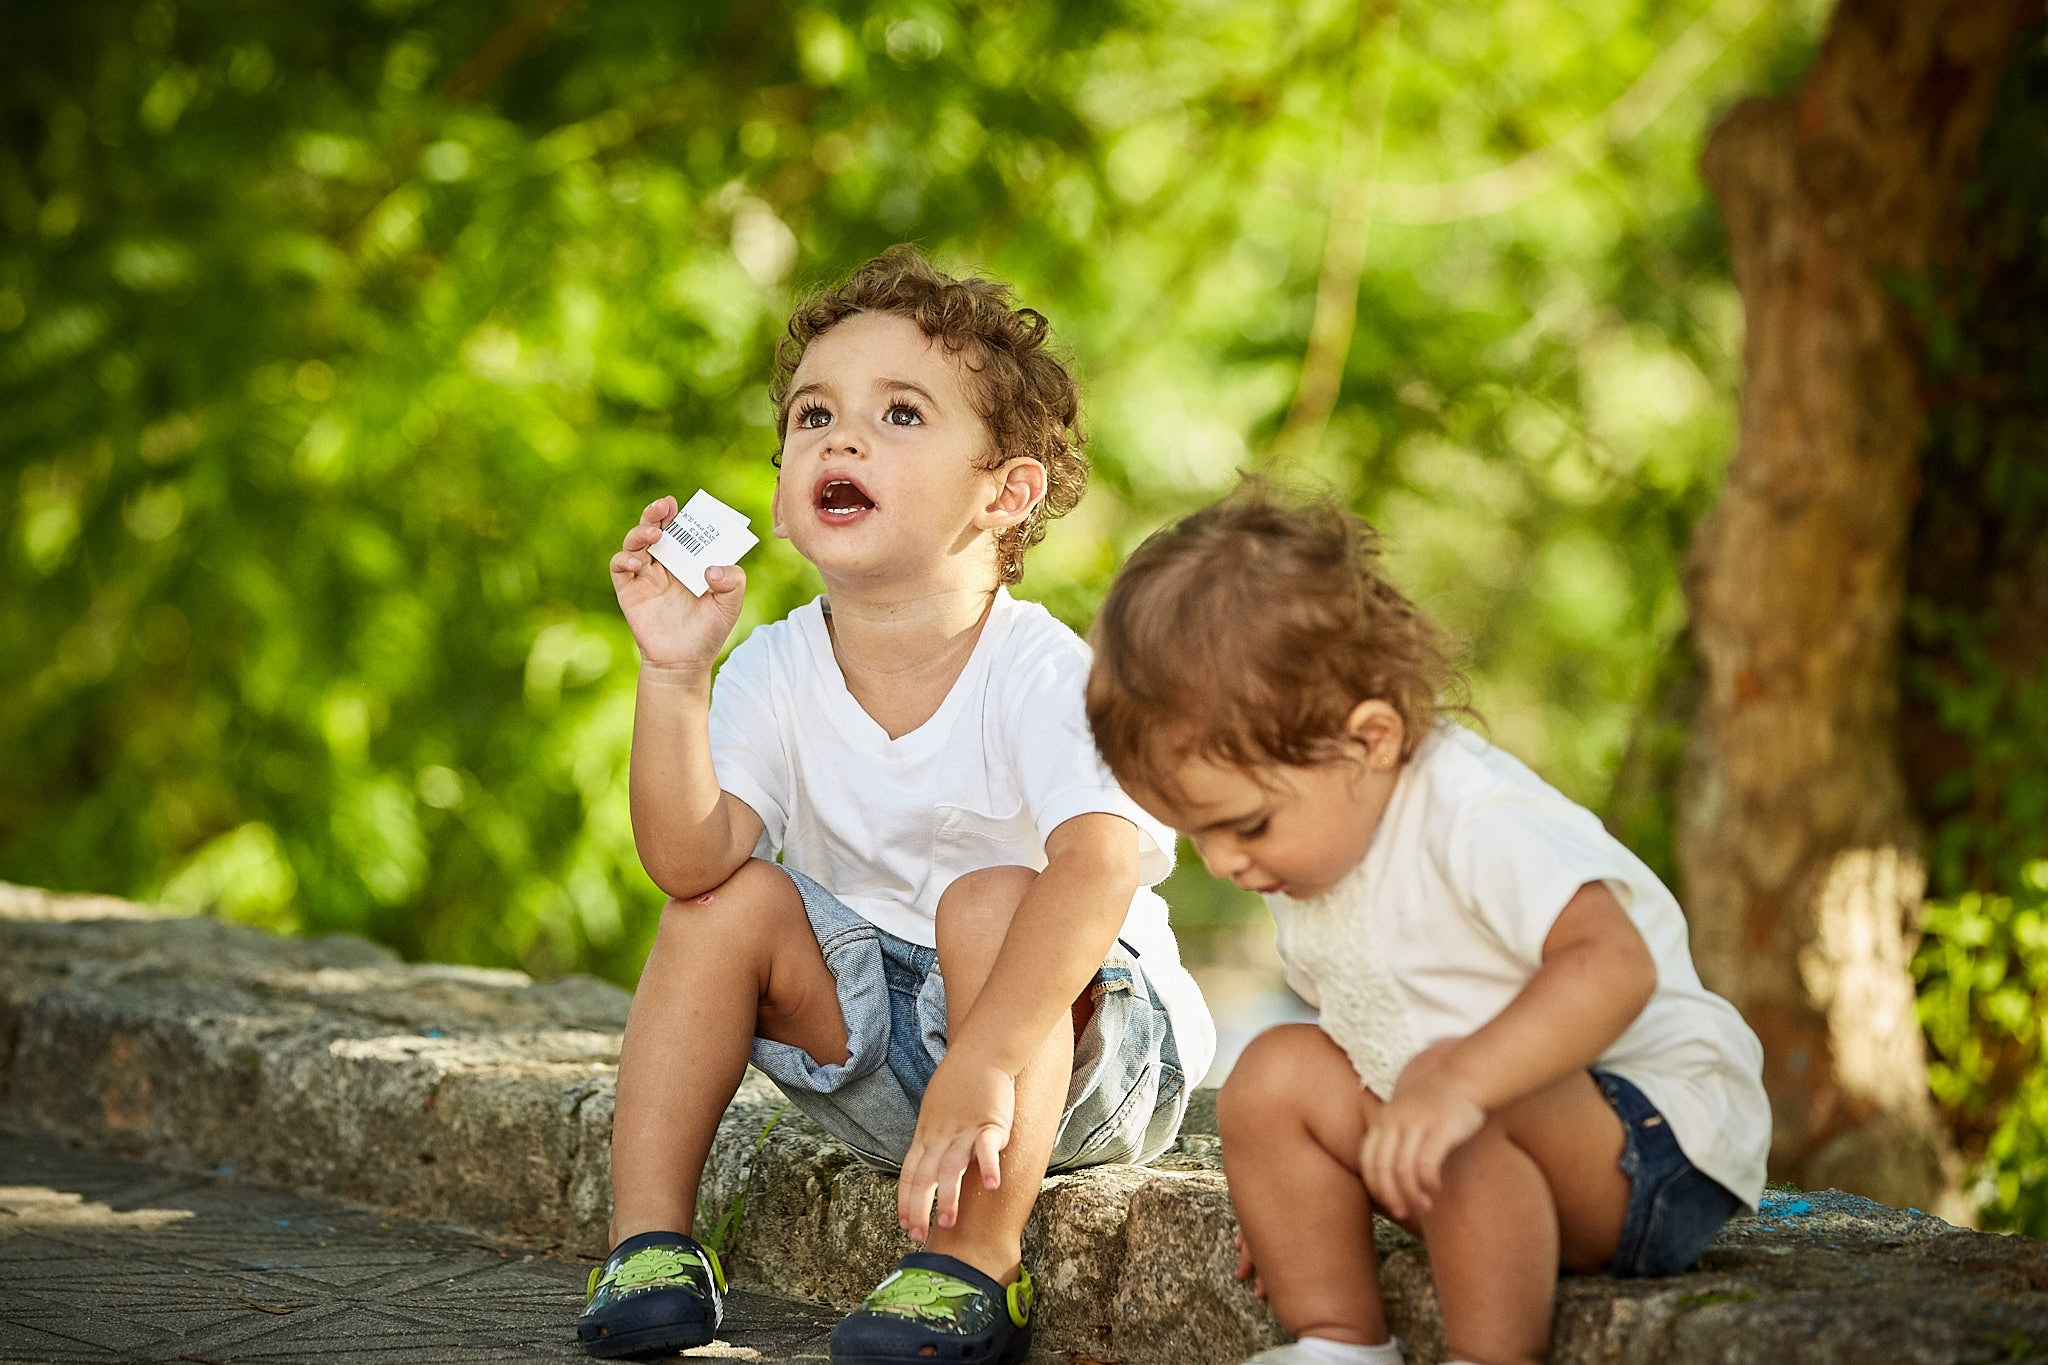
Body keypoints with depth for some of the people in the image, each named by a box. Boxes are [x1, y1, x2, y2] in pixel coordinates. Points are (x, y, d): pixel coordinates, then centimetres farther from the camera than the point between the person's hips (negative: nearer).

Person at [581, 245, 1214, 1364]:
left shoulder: (1041, 675, -23)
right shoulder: (775, 674, -9)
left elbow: (1098, 865, -41)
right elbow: (690, 859, -22)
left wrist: (984, 1064, -52)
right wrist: (673, 675, -35)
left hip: (1083, 1050, -5)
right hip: (876, 1053, 5)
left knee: (989, 898, -31)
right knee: (736, 899, -13)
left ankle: (975, 1268, -25)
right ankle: (649, 1236, -7)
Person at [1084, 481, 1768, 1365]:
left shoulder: (1476, 822, -24)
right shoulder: (1311, 860, 6)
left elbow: (1612, 964, -38)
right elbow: (1365, 1032, 19)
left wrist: (1459, 1084, -48)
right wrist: (1295, 1182, 10)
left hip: (1659, 1152, -9)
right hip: (1505, 1149, 9)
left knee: (1458, 1091, -35)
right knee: (1278, 1071, -2)